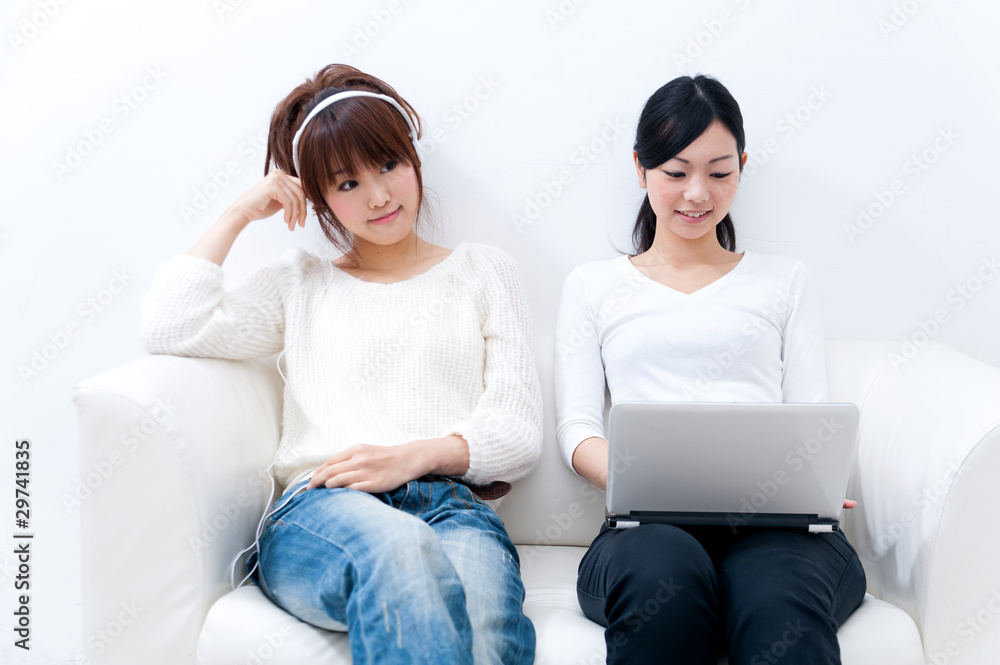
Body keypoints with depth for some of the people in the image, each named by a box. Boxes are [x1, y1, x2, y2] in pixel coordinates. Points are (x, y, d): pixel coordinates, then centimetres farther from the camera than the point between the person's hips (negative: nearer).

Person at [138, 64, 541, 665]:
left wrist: (417, 455, -8)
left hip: (452, 501, 0)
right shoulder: (300, 283, 24)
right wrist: (240, 213, 15)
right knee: (399, 546, -39)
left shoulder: (483, 270, 21)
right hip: (319, 510, 1)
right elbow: (170, 328, 6)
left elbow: (520, 433, 11)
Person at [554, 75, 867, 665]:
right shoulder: (593, 286, 21)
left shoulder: (785, 280, 24)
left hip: (774, 526, 0)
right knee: (663, 576, -38)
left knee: (780, 602, -38)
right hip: (650, 527, 0)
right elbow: (578, 428, 10)